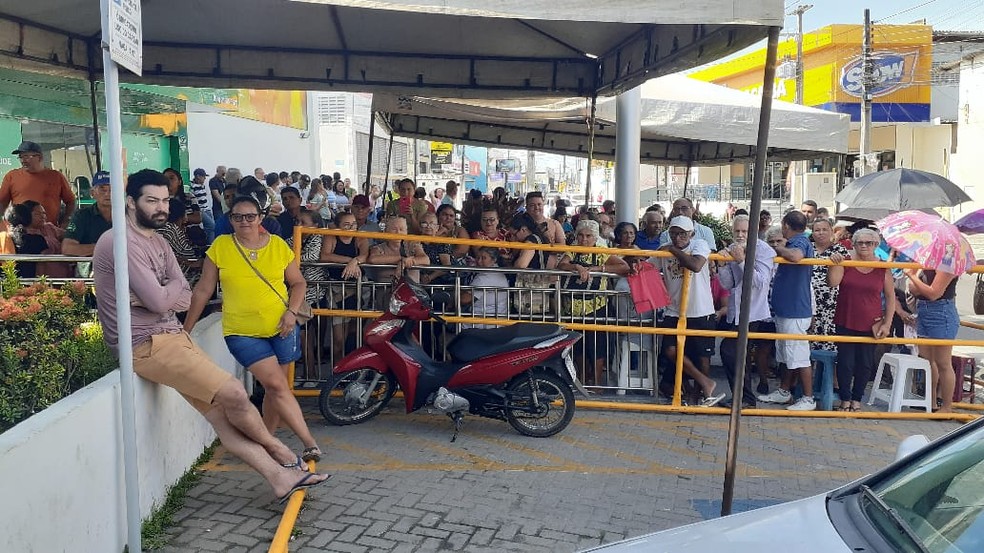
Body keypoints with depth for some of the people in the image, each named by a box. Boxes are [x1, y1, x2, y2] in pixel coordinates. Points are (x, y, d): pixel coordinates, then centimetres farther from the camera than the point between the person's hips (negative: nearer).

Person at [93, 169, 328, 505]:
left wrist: (162, 295, -12)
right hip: (146, 344, -9)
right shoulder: (121, 242, -15)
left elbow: (185, 299, 7)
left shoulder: (159, 243, 15)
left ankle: (280, 477, 7)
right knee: (233, 394, -13)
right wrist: (174, 286, 0)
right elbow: (158, 300, -20)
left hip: (172, 335, 9)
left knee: (221, 412, 5)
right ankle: (277, 449, 11)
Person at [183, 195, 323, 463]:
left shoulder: (278, 245, 2)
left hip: (281, 329, 3)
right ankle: (309, 442, -9)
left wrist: (292, 311, -7)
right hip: (243, 333, -2)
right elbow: (204, 290, 4)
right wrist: (185, 330, 5)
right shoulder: (220, 246, 0)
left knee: (275, 391, 9)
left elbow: (298, 283, 10)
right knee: (277, 385, -14)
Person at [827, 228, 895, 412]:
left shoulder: (883, 268, 1)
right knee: (845, 363, 2)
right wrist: (834, 263, -28)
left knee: (865, 364, 7)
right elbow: (833, 282, -14)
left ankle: (857, 399, 24)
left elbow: (891, 297, 5)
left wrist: (887, 324, 0)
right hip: (845, 323, -1)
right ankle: (845, 399, 19)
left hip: (871, 325, 1)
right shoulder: (845, 262, -1)